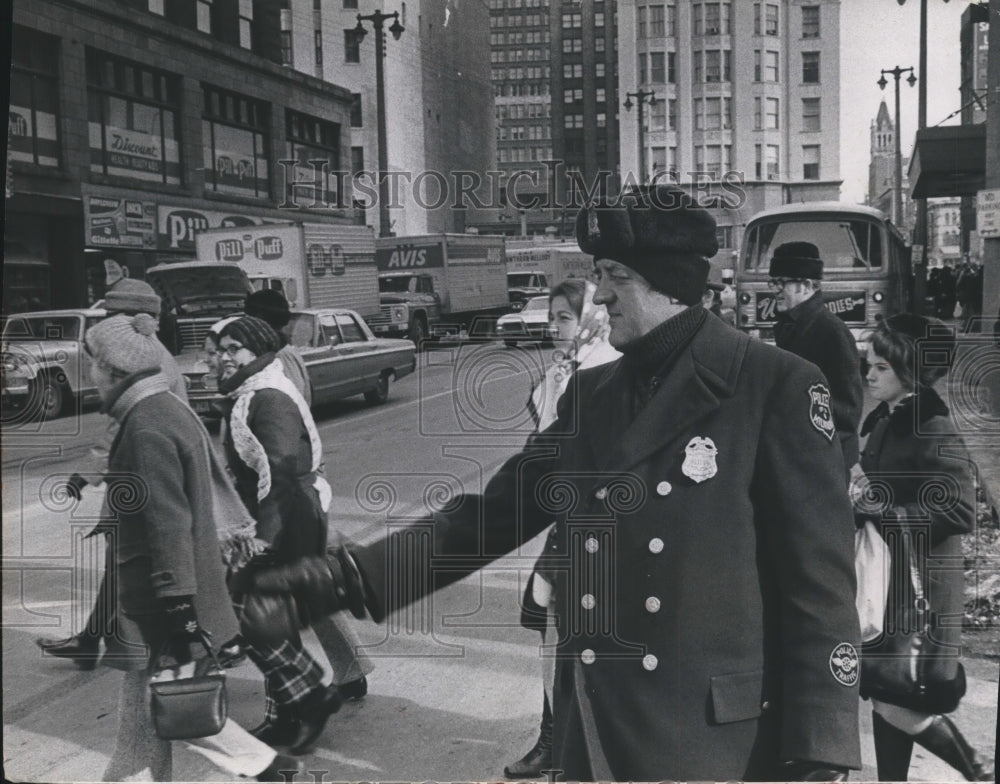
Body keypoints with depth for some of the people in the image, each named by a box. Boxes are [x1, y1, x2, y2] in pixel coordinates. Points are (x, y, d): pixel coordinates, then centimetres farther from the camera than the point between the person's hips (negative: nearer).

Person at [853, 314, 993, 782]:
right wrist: (860, 496, 0)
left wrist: (883, 510, -21)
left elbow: (960, 512, -21)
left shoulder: (934, 429, -15)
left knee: (896, 702, -5)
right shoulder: (884, 422, 9)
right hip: (884, 578, 8)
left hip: (918, 583, -8)